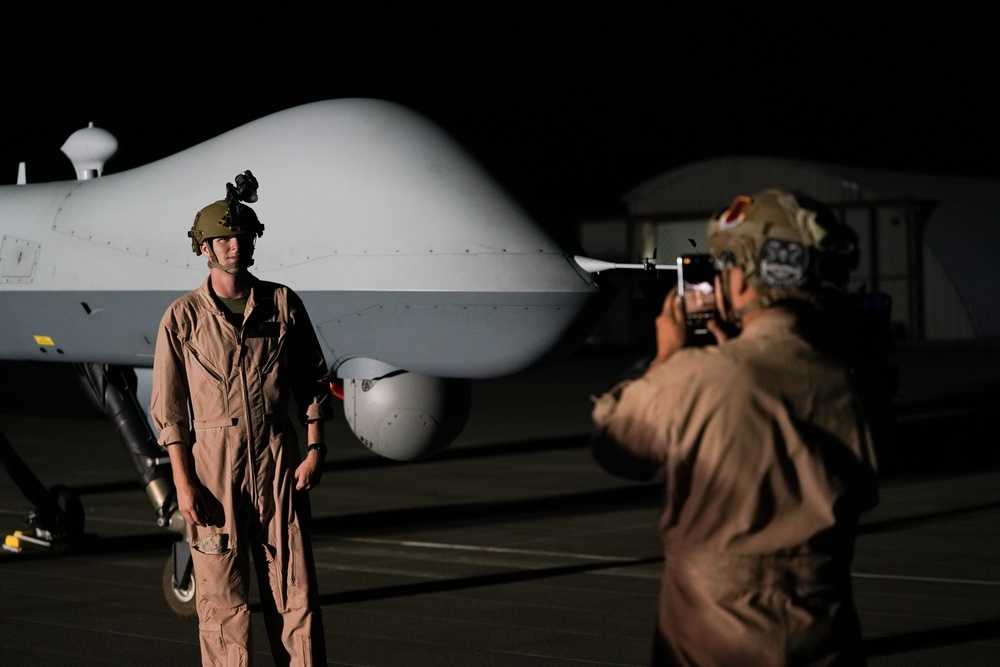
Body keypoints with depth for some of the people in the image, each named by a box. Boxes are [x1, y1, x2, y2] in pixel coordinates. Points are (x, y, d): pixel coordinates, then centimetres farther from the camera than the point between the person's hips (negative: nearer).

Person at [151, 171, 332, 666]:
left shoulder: (283, 304, 6)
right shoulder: (182, 317, 0)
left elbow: (313, 382, 11)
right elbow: (168, 407, 0)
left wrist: (315, 449, 1)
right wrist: (183, 482, -6)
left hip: (278, 458, 2)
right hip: (213, 462, -1)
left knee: (294, 588, 2)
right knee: (222, 596, 2)